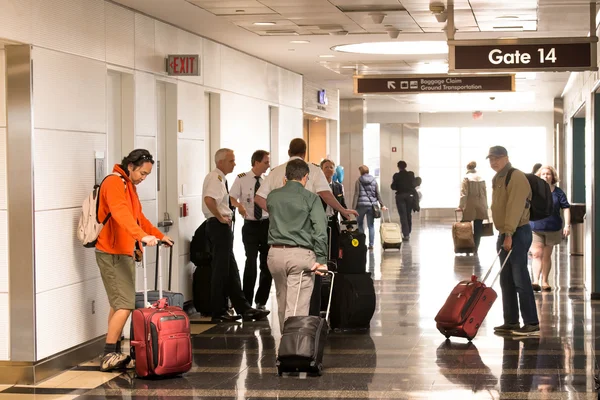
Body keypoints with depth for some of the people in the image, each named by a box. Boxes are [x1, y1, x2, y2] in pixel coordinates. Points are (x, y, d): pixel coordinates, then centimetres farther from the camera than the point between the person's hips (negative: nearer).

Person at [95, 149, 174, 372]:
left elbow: (138, 216, 28)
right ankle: (109, 356, -11)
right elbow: (120, 213, -31)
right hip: (112, 253, -10)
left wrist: (159, 236, 24)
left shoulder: (129, 185, 19)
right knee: (125, 304, -13)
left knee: (119, 304, 9)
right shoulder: (114, 182, -14)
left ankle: (115, 354, 13)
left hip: (124, 252, 10)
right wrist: (142, 236, -43)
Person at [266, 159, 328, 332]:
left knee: (282, 303, 19)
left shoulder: (273, 196, 9)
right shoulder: (311, 198, -3)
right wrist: (321, 259, -13)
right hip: (301, 254, -4)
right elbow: (320, 230, -11)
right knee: (297, 307, -5)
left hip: (276, 253, 4)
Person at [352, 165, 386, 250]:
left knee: (360, 224, 12)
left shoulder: (359, 181, -1)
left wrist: (354, 207, -5)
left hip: (361, 205, -2)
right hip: (372, 205, 2)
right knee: (371, 225, 5)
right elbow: (378, 194, 5)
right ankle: (371, 244, 2)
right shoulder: (374, 180, 8)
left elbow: (356, 194, -5)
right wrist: (382, 205, 9)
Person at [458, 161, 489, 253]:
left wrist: (461, 206, -13)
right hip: (480, 207, 4)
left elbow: (464, 194, -12)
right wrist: (485, 206, 15)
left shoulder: (467, 178, -5)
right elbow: (485, 193, 9)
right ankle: (475, 250, 2)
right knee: (478, 230, 5)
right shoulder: (481, 178, 8)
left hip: (470, 207, -4)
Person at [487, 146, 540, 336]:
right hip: (505, 234, 10)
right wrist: (503, 235, 19)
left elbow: (515, 207, -21)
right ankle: (511, 322, 16)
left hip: (517, 233, -10)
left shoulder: (516, 177, -14)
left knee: (520, 280, -11)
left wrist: (509, 234, -26)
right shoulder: (497, 179, 17)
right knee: (506, 281, 11)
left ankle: (532, 323, -8)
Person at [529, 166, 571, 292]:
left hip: (552, 228, 1)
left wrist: (567, 225, -7)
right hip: (535, 228, -1)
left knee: (547, 256, 12)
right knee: (537, 254, -11)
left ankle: (545, 281, 23)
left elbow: (566, 208, 1)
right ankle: (535, 281, -18)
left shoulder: (558, 192, 0)